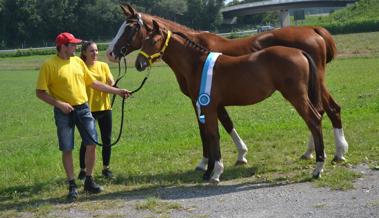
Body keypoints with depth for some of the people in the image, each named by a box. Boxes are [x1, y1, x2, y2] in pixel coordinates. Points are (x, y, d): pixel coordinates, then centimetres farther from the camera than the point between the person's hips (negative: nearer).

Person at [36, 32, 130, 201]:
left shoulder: (78, 61, 8)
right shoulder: (49, 65, -9)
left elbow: (93, 83, 16)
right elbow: (40, 92, -8)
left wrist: (117, 91, 14)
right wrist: (59, 103, -20)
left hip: (83, 108, 5)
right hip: (64, 112, -5)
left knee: (91, 144, 2)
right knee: (67, 149, 1)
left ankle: (89, 181, 18)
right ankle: (72, 186, 13)